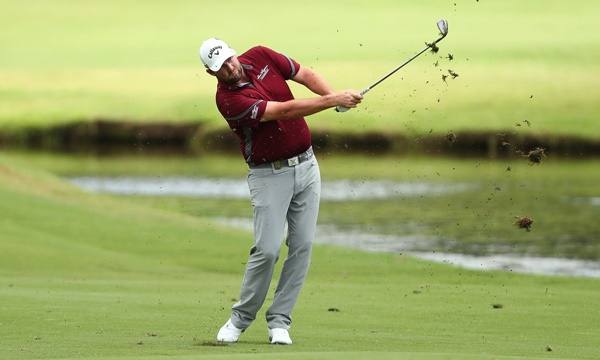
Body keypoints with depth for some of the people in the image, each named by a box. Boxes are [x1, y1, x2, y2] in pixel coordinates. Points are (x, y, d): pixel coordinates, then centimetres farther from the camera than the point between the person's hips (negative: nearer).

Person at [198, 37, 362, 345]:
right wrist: (333, 101, -27)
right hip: (269, 175, -5)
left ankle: (279, 320, 6)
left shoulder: (260, 57, -1)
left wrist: (334, 95, -16)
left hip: (305, 165, 5)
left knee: (302, 245, 0)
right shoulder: (228, 99, -21)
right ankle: (241, 317, 7)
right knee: (267, 248, -12)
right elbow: (284, 111, -26)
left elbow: (306, 75, 4)